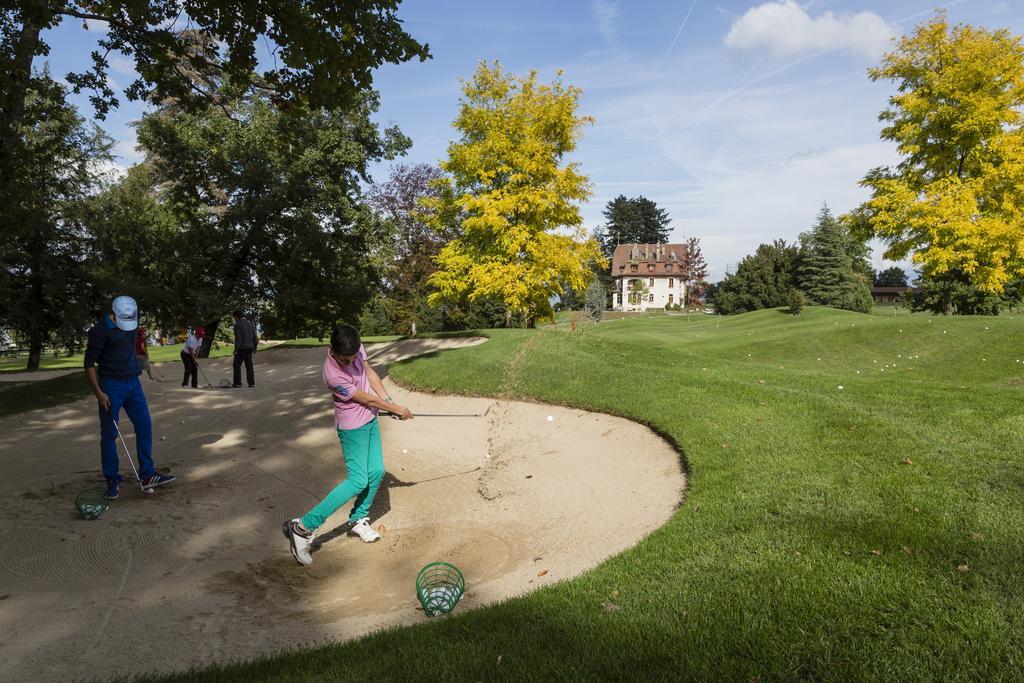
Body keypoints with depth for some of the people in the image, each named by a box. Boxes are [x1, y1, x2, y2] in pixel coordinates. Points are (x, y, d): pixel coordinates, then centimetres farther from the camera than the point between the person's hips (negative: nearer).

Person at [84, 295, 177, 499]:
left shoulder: (131, 322, 7)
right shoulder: (100, 330, -13)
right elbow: (89, 364, -12)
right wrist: (98, 392, -17)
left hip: (133, 383, 6)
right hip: (111, 386, -6)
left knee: (145, 427, 3)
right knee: (109, 434, 1)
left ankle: (147, 475, 8)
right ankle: (112, 480, 12)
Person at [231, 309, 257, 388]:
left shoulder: (237, 325, -10)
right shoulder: (250, 324, 11)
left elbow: (238, 338, -16)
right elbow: (254, 336, 12)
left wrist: (236, 349, -15)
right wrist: (254, 347, 19)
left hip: (241, 348, -6)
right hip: (249, 348, 6)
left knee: (237, 365, 4)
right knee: (249, 365, 8)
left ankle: (237, 382, 4)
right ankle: (251, 382, 5)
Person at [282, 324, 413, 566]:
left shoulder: (355, 348, -11)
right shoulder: (333, 375, -31)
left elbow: (369, 372, 7)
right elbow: (367, 399, -20)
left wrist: (389, 400, -3)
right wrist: (397, 410, -8)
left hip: (370, 419, 8)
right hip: (353, 427, -7)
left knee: (376, 472, 9)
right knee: (357, 481, -11)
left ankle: (358, 519, 28)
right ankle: (303, 527, -9)